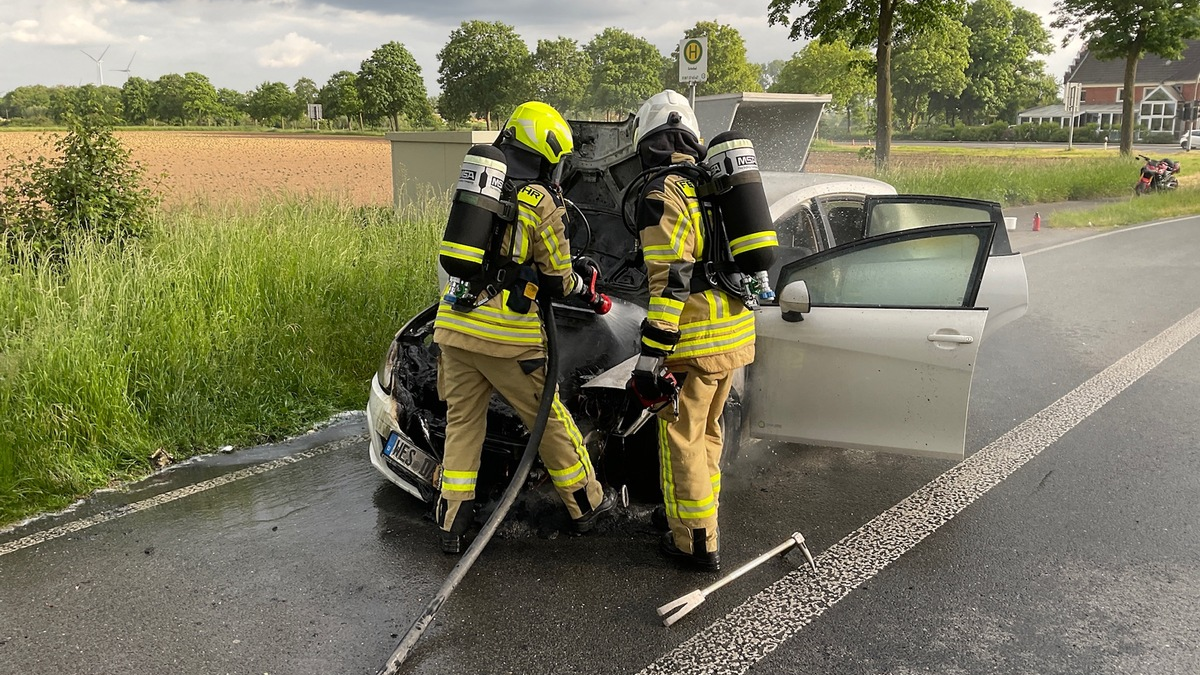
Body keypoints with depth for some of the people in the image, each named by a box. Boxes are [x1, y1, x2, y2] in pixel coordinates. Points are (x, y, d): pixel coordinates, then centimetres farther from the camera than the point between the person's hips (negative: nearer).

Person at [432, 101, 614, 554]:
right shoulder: (541, 202, -7)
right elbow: (557, 280, -1)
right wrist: (580, 285, 22)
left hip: (454, 326, 5)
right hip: (506, 335, -5)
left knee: (462, 422, 14)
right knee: (549, 420, 10)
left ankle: (453, 523, 16)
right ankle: (585, 505, 25)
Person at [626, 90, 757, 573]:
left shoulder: (663, 195, -13)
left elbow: (670, 280, -21)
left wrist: (652, 353, -20)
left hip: (695, 340, -8)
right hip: (736, 333, 8)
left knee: (681, 438, 4)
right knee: (707, 430, 22)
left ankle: (697, 543, 11)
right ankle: (703, 514, 36)